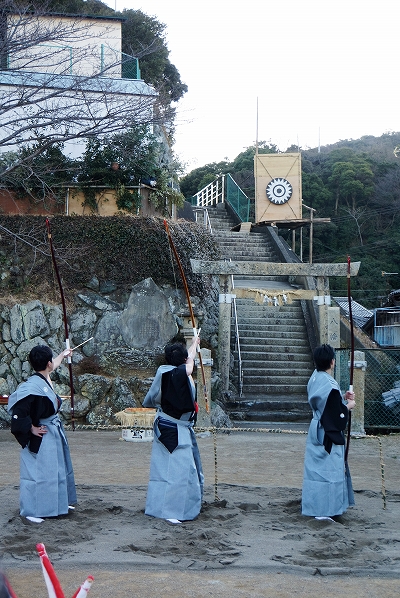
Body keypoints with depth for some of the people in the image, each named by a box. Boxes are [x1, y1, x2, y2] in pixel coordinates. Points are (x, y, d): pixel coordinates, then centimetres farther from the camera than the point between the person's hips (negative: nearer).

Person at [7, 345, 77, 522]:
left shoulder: (45, 379, 2)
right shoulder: (33, 386, -27)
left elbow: (52, 365, 27)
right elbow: (19, 412, -30)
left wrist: (63, 355, 43)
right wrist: (32, 429, -19)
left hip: (54, 433, 10)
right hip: (42, 438, -10)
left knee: (57, 469, 20)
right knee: (37, 471, -4)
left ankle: (58, 503, 34)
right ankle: (30, 511, 5)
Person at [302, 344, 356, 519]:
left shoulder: (314, 379, 3)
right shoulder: (330, 385, -24)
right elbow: (337, 414, -21)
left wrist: (342, 398, 12)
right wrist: (349, 405, -3)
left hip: (316, 430, 9)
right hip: (329, 433, -9)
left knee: (316, 468, 16)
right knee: (329, 469, 0)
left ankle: (314, 505, 25)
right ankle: (324, 510, 4)